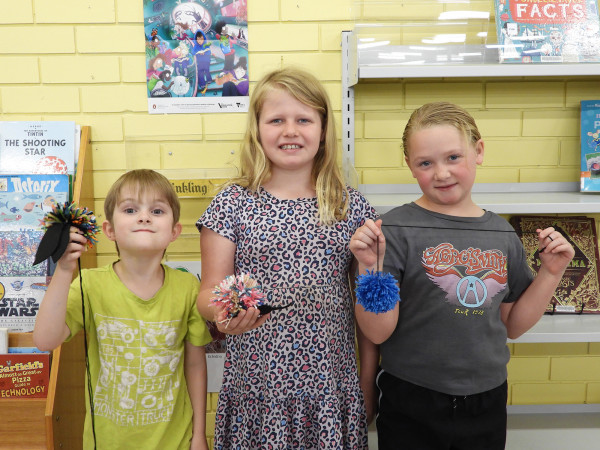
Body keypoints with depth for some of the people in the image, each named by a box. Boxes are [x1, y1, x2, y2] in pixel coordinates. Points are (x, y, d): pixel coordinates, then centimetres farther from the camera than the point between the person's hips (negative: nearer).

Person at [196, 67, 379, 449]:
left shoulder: (353, 207, 0)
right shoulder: (232, 205, -4)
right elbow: (209, 292, -2)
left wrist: (369, 376, 6)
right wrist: (223, 310, -24)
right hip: (255, 389, -1)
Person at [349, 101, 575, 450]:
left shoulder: (503, 234, 0)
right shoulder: (396, 229, -14)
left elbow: (513, 325, 8)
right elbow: (378, 332, -15)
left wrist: (551, 273, -1)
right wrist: (370, 267, -27)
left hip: (487, 402, 4)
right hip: (411, 406, -4)